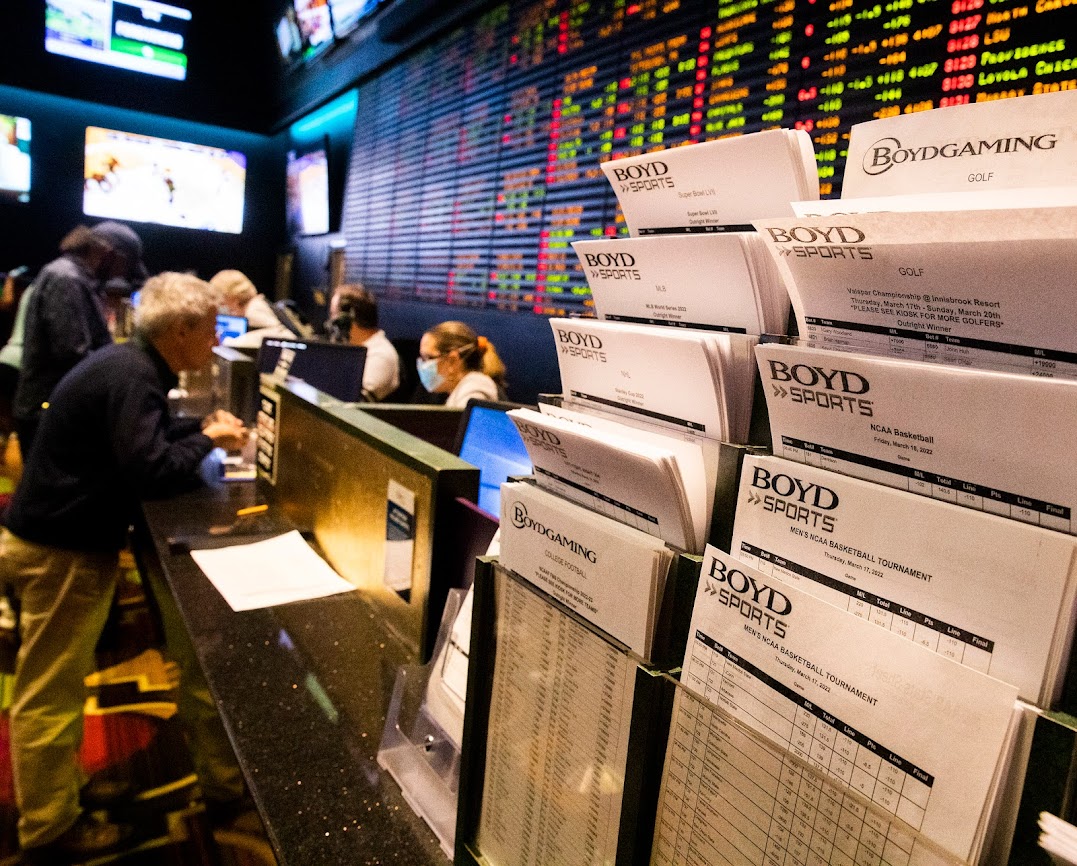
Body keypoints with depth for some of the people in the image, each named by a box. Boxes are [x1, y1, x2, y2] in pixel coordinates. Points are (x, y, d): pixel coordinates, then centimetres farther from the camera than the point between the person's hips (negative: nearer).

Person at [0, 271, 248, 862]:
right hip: (61, 550, -10)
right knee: (50, 693, 4)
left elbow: (140, 438, 18)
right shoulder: (130, 376, -24)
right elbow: (152, 473, -30)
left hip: (60, 538, 10)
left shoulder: (130, 365, 6)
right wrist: (208, 440, -14)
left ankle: (49, 792, 40)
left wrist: (202, 428, 4)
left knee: (54, 684, 23)